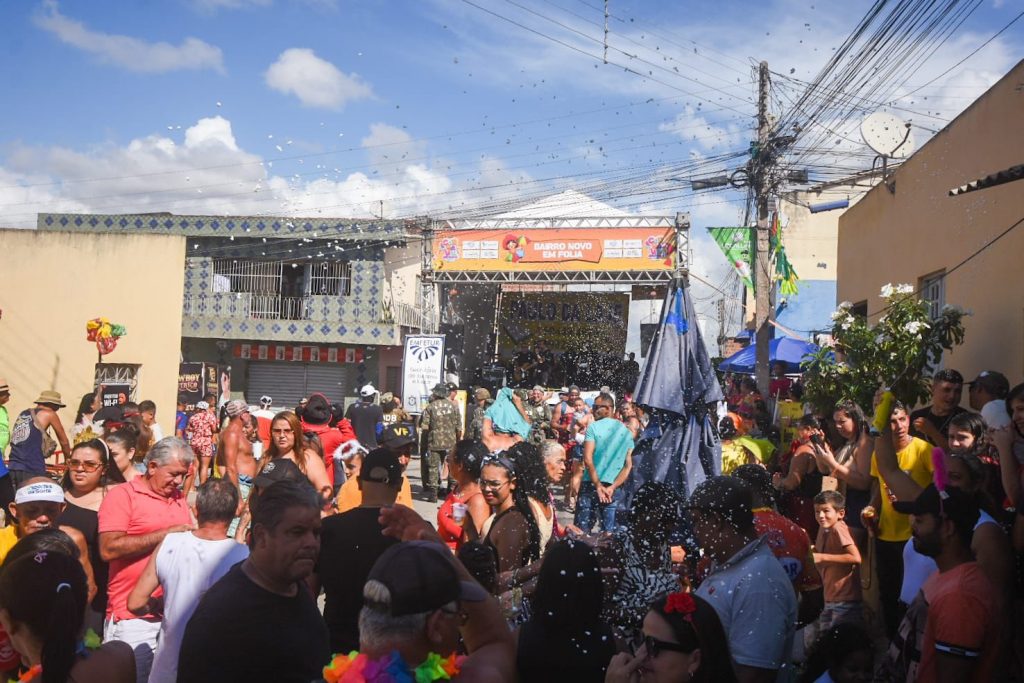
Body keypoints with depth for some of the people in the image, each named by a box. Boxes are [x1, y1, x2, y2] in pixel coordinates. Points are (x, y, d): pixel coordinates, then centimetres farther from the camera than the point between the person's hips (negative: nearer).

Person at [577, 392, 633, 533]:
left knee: (581, 531, 3)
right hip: (614, 489, 4)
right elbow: (628, 465, 4)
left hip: (591, 485, -4)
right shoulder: (626, 431, 8)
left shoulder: (594, 427, -6)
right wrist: (612, 487, -4)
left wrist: (598, 485, -12)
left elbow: (588, 459, -14)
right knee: (609, 531, 9)